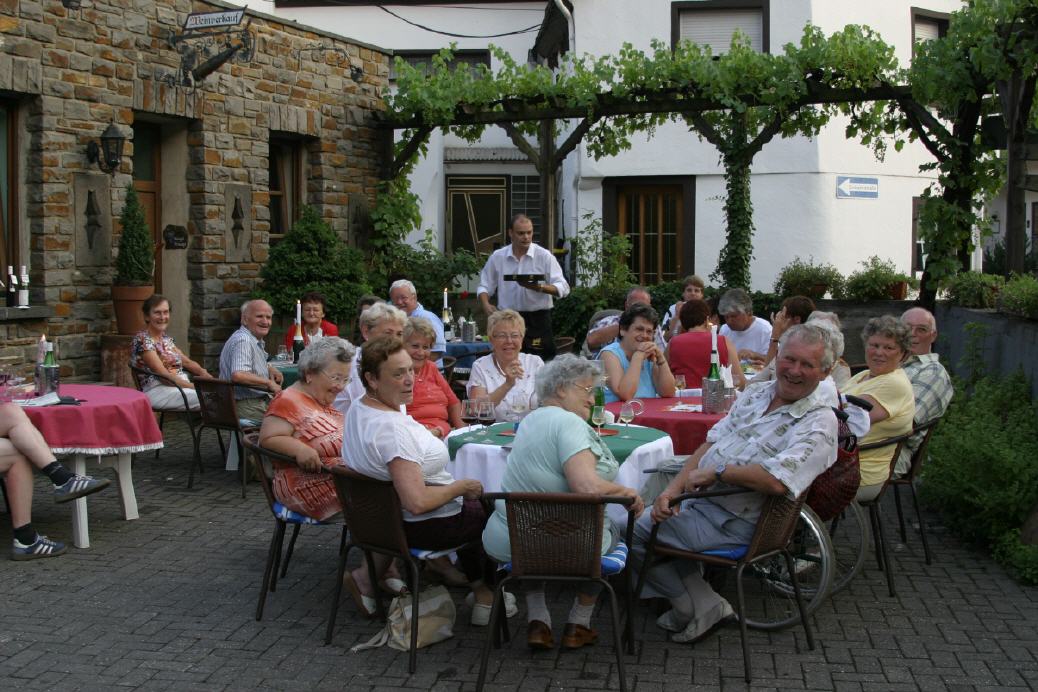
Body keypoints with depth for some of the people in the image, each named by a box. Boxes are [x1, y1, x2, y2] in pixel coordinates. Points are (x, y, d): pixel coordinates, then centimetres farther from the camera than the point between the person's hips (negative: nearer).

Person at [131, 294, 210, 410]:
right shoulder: (142, 340, -8)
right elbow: (163, 375, -15)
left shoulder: (166, 338, 18)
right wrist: (194, 386, -18)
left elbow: (187, 362, 18)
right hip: (158, 391, -8)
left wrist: (202, 372, -4)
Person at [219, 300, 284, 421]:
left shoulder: (257, 341, 13)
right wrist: (269, 383, -23)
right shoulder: (243, 341, -18)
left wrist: (270, 369, 14)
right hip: (247, 406, -10)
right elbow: (238, 375, -33)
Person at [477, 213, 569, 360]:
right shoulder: (497, 257, 8)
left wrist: (540, 288, -23)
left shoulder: (545, 256, 0)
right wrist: (486, 304, -8)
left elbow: (563, 288, -5)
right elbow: (484, 286, 13)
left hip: (538, 320, -2)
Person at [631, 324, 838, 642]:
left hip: (734, 522, -9)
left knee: (636, 531, -5)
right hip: (702, 500, 9)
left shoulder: (819, 422, -17)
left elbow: (777, 481, -31)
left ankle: (700, 607, 6)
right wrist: (674, 488, -7)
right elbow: (712, 443, 6)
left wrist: (715, 471, -20)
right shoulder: (756, 393, 8)